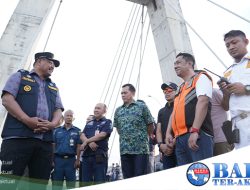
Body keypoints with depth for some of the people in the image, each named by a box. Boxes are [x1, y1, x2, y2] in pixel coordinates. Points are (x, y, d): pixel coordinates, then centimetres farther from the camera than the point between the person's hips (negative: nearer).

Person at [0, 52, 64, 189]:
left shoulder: (53, 87, 27)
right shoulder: (20, 76, 13)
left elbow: (58, 110, 17)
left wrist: (52, 124, -7)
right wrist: (27, 120, -14)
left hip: (45, 141, 5)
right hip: (17, 137, -4)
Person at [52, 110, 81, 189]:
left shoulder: (77, 131, 6)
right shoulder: (57, 130, 10)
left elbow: (78, 147, 2)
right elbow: (53, 146, 8)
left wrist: (78, 160, -5)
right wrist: (52, 160, 2)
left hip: (71, 159, -1)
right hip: (58, 159, 1)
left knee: (71, 183, 5)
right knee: (56, 183, 6)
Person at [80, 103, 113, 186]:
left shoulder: (107, 122, 5)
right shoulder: (89, 123, 21)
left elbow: (102, 135, -10)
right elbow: (82, 136, 9)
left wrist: (86, 141, -6)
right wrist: (90, 143, -13)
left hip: (100, 156, -5)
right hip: (86, 155, 5)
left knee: (99, 182, -3)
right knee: (85, 182, 8)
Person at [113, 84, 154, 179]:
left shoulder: (142, 107, 0)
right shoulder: (118, 110, 13)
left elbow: (150, 125, 3)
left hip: (141, 149, -4)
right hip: (124, 150, 4)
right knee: (127, 178, 9)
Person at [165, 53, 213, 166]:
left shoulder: (201, 78, 6)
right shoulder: (180, 88, 29)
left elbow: (203, 102, -11)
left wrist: (194, 131, -22)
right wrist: (168, 133, 12)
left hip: (197, 135, -8)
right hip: (180, 138, 8)